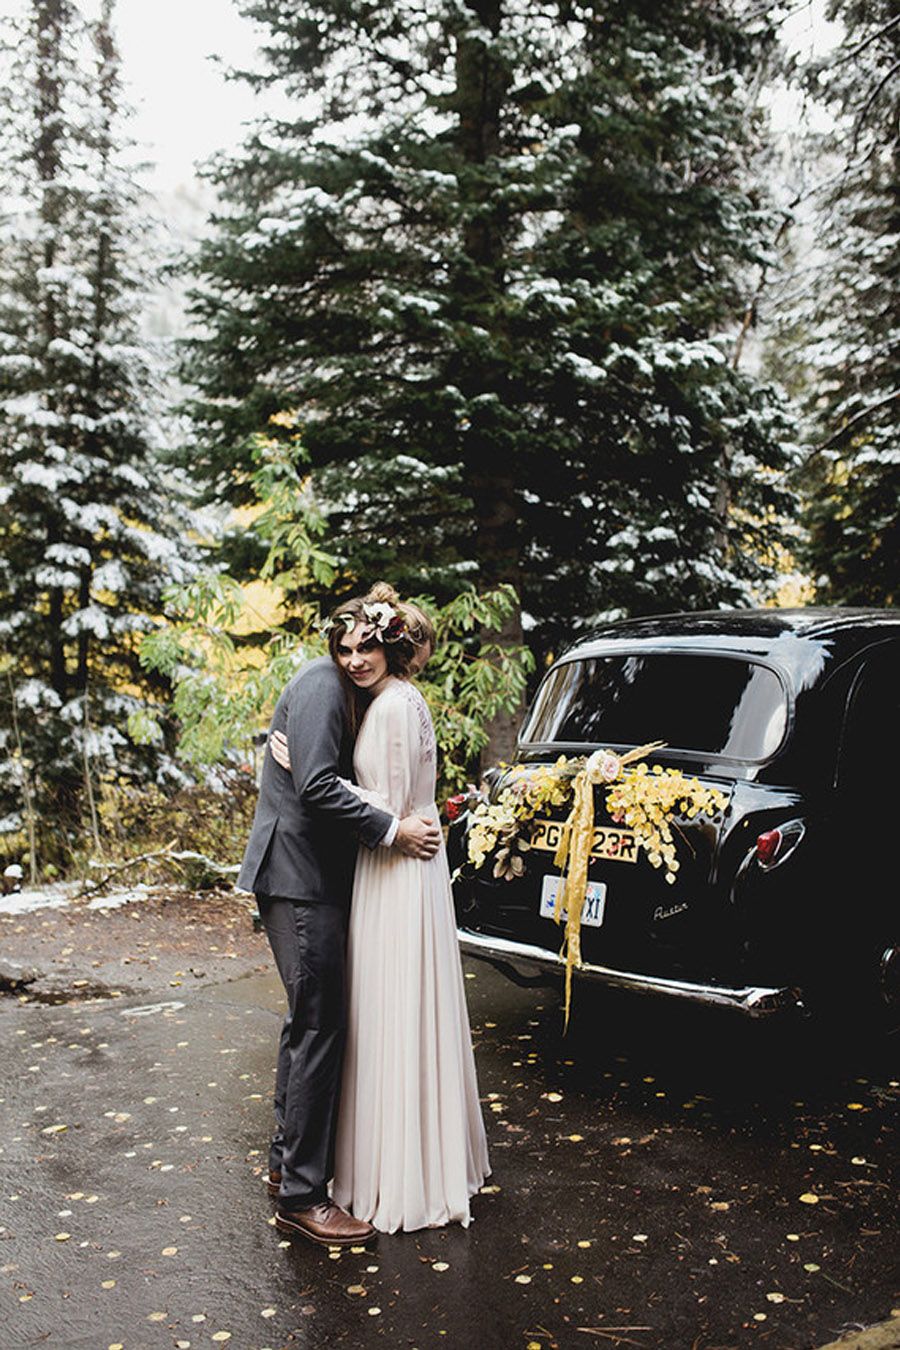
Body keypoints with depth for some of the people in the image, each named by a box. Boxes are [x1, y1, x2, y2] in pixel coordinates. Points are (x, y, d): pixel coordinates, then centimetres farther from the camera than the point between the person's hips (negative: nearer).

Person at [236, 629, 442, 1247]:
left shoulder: (340, 686, 17)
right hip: (300, 877, -11)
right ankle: (302, 1195, -1)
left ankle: (288, 1161, 31)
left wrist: (404, 819, 7)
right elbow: (317, 786, -24)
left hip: (313, 876, 11)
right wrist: (390, 831, -19)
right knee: (320, 1026, -8)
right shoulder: (322, 684, -14)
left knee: (309, 1020, 18)